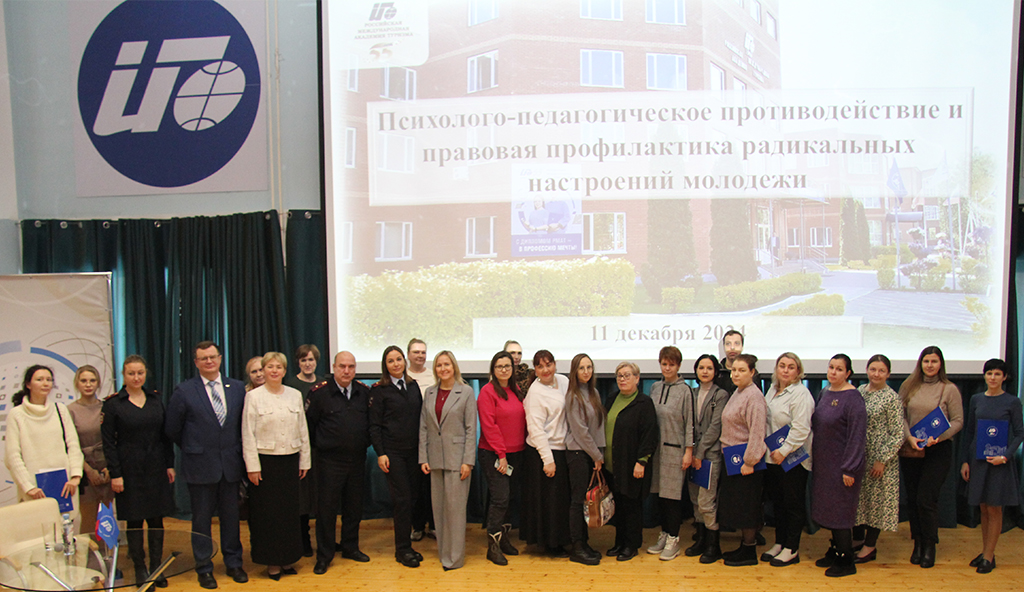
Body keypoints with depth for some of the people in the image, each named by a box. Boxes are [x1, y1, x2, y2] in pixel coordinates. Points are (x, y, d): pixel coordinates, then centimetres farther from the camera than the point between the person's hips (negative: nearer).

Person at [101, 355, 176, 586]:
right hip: (130, 470, -3)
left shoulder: (156, 399, 6)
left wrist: (170, 464, 5)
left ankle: (156, 568, 18)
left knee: (157, 518, 7)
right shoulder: (112, 403, -4)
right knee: (134, 520, 4)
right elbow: (108, 442, -5)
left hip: (156, 468, 3)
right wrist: (115, 474, -9)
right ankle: (140, 569, 17)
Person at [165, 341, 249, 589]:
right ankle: (204, 569, 21)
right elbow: (172, 429, 2)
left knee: (231, 515, 11)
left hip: (231, 465, 2)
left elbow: (244, 423, 10)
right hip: (200, 466, -2)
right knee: (202, 519, 7)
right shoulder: (184, 391, -4)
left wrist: (235, 449, 7)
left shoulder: (237, 388, 4)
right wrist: (192, 448, 8)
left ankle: (233, 563, 25)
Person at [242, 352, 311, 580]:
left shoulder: (295, 395, 6)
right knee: (267, 513, 3)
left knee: (290, 510, 8)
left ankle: (287, 558, 21)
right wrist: (252, 467, -8)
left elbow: (303, 430, 10)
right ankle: (272, 561, 16)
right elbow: (248, 434, -5)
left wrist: (304, 461, 9)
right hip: (265, 461, -3)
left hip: (290, 460, 3)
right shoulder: (253, 396, -3)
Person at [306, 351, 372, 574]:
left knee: (354, 506, 13)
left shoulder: (363, 391, 3)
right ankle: (324, 556, 14)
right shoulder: (320, 392, -7)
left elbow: (370, 420, 12)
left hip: (357, 460, 4)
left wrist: (364, 444, 8)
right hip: (330, 461, -3)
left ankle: (350, 548, 29)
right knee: (327, 508, 2)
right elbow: (308, 423, -1)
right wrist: (318, 446, 4)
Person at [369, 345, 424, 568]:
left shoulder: (413, 386, 10)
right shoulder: (379, 390, -4)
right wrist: (380, 453, -12)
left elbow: (420, 416, 12)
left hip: (413, 450, 5)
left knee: (412, 496, 6)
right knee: (402, 499, -3)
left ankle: (405, 545, 19)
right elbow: (374, 425, -5)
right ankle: (403, 549, 9)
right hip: (392, 451, -5)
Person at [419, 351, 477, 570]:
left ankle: (455, 557, 8)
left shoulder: (466, 392, -3)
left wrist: (468, 461, -11)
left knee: (455, 506, -2)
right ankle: (443, 552, 22)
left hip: (456, 457, -4)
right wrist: (423, 458, 2)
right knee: (438, 507, 10)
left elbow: (471, 428, -6)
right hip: (435, 458, 4)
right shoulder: (429, 392, 9)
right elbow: (423, 427, 9)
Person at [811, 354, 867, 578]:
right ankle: (835, 551, 28)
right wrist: (814, 452, 13)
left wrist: (849, 469, -18)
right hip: (824, 463, 8)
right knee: (829, 509, 15)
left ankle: (846, 562, 10)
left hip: (842, 465, -8)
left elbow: (857, 436, -18)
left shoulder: (852, 397, -16)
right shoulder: (825, 392, 8)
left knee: (840, 512, -1)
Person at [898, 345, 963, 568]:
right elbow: (901, 416, 4)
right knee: (912, 499, 8)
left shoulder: (949, 389, -1)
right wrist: (909, 437, -11)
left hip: (938, 451, -3)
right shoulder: (908, 387, 6)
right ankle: (918, 543, 21)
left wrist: (938, 437, -16)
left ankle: (929, 546, 11)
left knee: (926, 499, -6)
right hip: (910, 450, 3)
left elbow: (958, 421, -2)